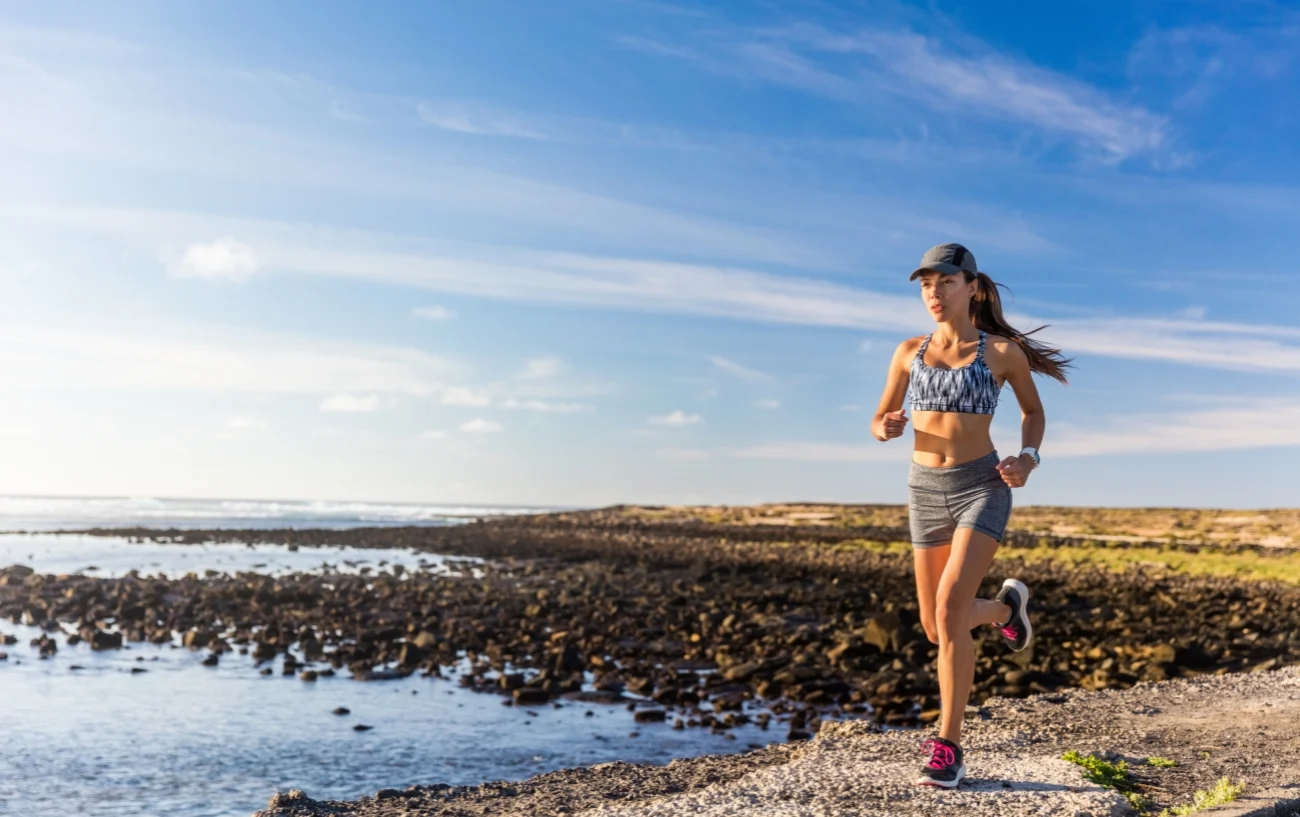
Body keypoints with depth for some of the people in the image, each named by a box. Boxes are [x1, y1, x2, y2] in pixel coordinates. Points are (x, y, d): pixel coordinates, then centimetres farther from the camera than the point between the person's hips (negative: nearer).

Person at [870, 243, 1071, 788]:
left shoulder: (1004, 349, -2)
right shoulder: (909, 351, 6)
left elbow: (1034, 411, 13)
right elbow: (879, 422, 11)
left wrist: (1027, 459, -7)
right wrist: (887, 428, -14)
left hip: (983, 488, -4)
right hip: (927, 492, 4)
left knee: (949, 611, -23)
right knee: (935, 628, 11)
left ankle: (948, 748, -10)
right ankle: (1006, 606, 45)